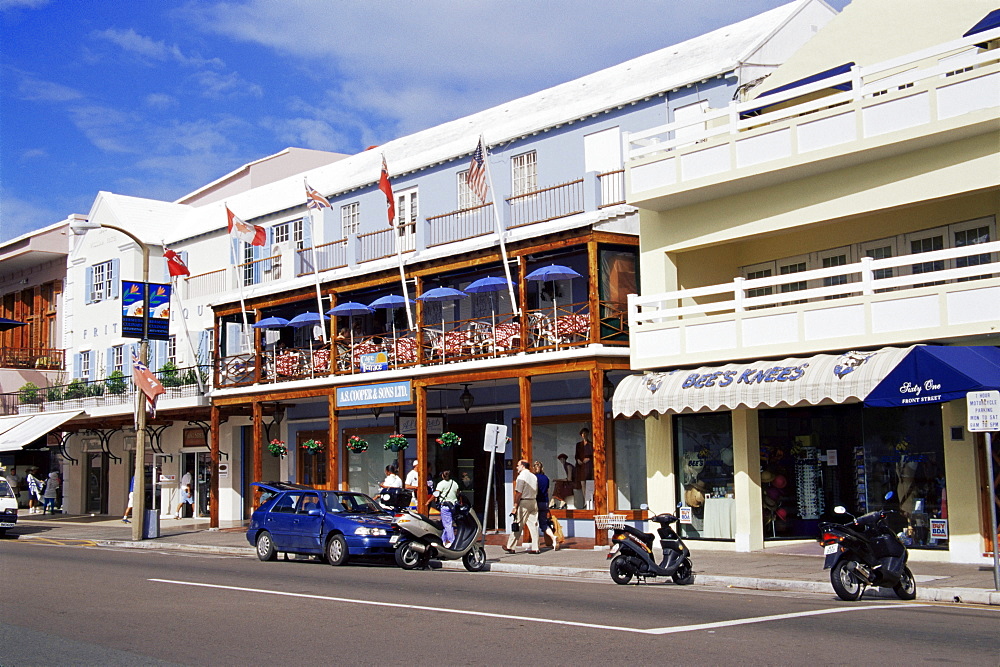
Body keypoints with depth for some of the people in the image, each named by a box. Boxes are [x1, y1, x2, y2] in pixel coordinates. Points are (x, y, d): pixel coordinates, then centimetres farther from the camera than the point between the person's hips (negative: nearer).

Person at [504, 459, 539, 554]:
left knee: (517, 525, -1)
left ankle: (510, 547, 5)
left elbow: (518, 493, -14)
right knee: (533, 525, 5)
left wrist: (515, 507, -12)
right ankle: (535, 547, 3)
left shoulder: (521, 477, -9)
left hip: (524, 502, -7)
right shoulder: (534, 477, 14)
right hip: (534, 502, 7)